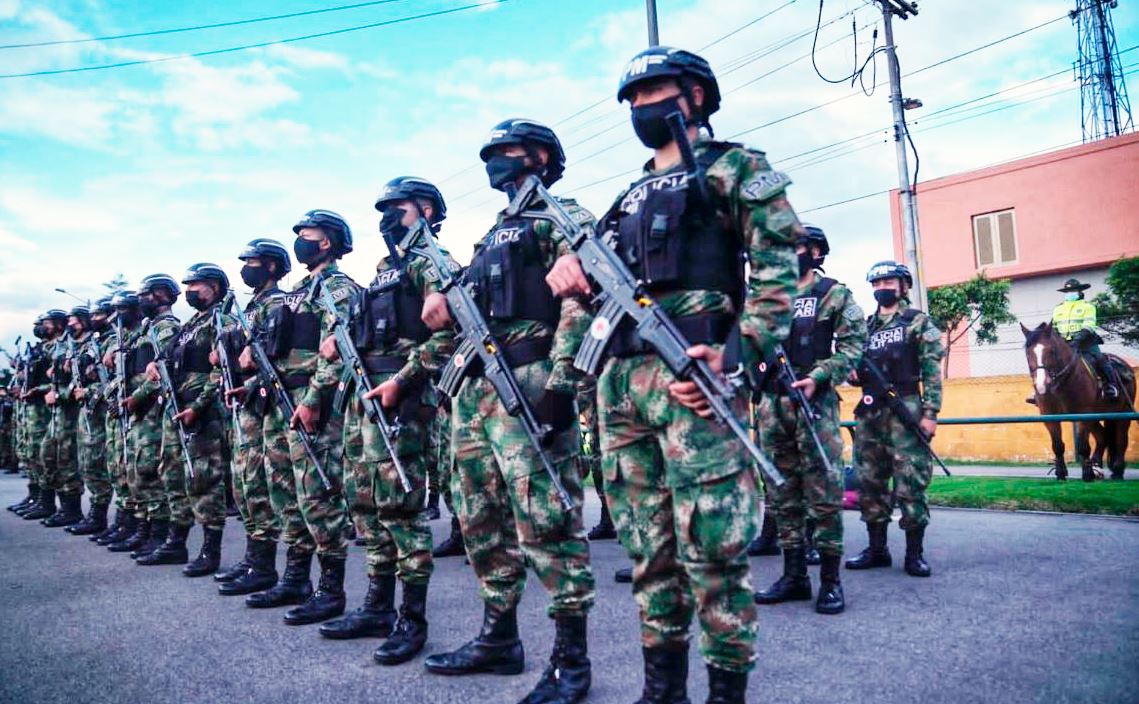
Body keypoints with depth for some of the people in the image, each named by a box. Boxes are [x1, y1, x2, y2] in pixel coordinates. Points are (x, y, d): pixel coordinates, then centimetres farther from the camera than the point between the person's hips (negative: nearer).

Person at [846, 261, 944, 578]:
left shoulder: (918, 322, 4)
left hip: (905, 410, -5)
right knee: (869, 482, 7)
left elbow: (932, 370, -2)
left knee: (910, 482, -6)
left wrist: (930, 412, -11)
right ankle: (877, 548, 17)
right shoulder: (867, 326, 18)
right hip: (869, 412, 5)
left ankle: (915, 553, 5)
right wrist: (853, 372, 1)